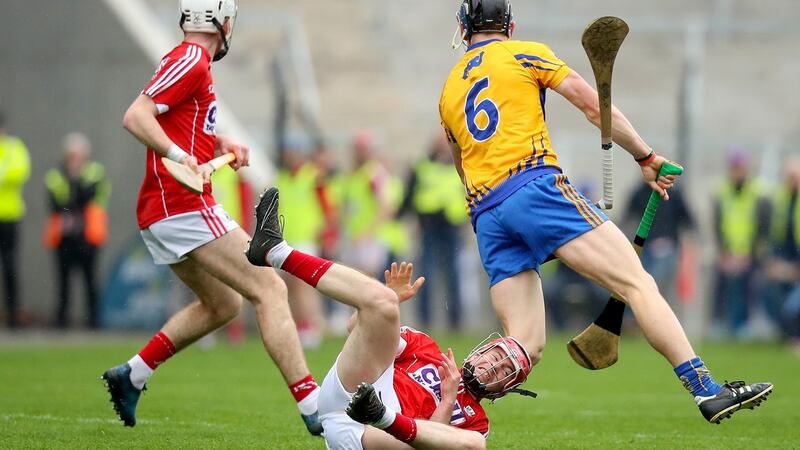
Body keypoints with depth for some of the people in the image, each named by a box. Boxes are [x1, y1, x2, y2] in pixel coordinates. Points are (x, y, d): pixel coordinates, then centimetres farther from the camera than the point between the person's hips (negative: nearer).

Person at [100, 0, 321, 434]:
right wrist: (181, 156, -31)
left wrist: (219, 143, 17)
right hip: (184, 207, -10)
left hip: (158, 214, 10)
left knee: (222, 303, 23)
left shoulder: (190, 62, 19)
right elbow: (135, 117, -20)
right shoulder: (192, 61, -10)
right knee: (268, 289, -11)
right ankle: (315, 408, -18)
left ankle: (130, 376, 20)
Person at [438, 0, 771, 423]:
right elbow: (593, 105, 5)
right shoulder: (524, 54, 10)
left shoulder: (448, 90, 25)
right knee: (638, 283, -10)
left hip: (484, 213, 6)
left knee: (525, 345, 4)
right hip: (534, 186, -6)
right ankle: (708, 392, -22)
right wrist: (646, 157, 12)